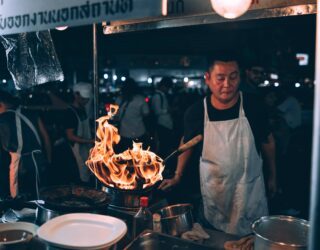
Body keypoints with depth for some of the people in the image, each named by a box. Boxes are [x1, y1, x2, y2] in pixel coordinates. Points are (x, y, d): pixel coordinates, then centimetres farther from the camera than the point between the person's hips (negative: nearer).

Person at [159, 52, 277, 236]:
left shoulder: (253, 105, -10)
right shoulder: (196, 112, -11)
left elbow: (267, 141, 4)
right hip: (213, 194, 0)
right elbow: (187, 144, 7)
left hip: (251, 192, 0)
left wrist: (273, 176, 10)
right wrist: (177, 176, 6)